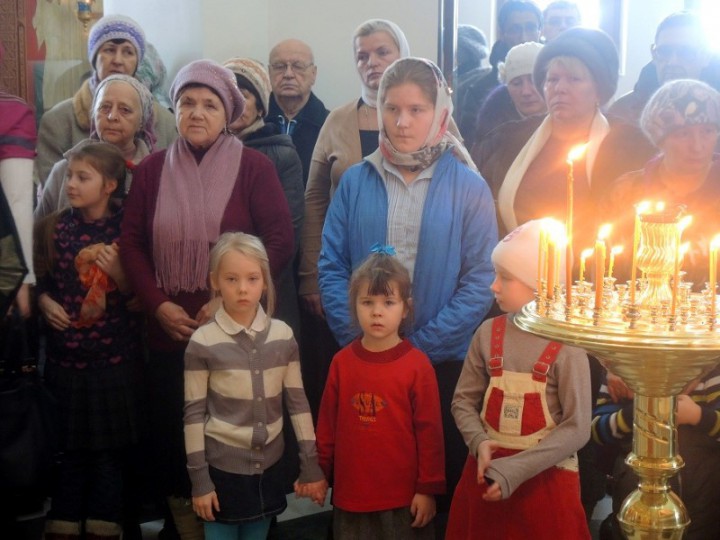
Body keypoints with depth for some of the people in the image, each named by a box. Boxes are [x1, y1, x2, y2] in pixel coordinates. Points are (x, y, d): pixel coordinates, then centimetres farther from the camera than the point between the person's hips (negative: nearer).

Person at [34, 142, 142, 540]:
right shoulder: (53, 227, 5)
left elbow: (139, 295, -2)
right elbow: (40, 282, 12)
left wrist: (117, 271, -19)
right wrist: (46, 303, -8)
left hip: (115, 357, -2)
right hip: (65, 354, 2)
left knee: (109, 448, 5)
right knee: (68, 447, 6)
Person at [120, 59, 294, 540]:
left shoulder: (255, 166, -1)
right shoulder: (151, 169, 9)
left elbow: (280, 240, -6)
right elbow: (132, 243, 7)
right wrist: (158, 304, -6)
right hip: (169, 330, 3)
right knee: (171, 432, 7)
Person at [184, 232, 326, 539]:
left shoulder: (283, 336, -2)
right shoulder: (203, 342, -10)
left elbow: (297, 402, 2)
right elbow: (194, 413, -7)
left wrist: (311, 465, 2)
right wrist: (199, 479, -7)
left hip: (269, 466, 3)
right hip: (221, 467, -3)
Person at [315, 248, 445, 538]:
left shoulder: (418, 365, -10)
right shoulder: (342, 362, -2)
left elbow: (429, 432, -7)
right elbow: (327, 424, 5)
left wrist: (428, 489, -6)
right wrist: (320, 473, 8)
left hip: (403, 496, -3)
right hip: (350, 493, 3)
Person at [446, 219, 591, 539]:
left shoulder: (566, 346, -14)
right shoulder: (488, 334, -2)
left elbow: (577, 429, -13)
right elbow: (463, 401, 6)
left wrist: (515, 469, -17)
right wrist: (480, 443, -12)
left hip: (545, 478, -3)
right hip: (487, 472, 4)